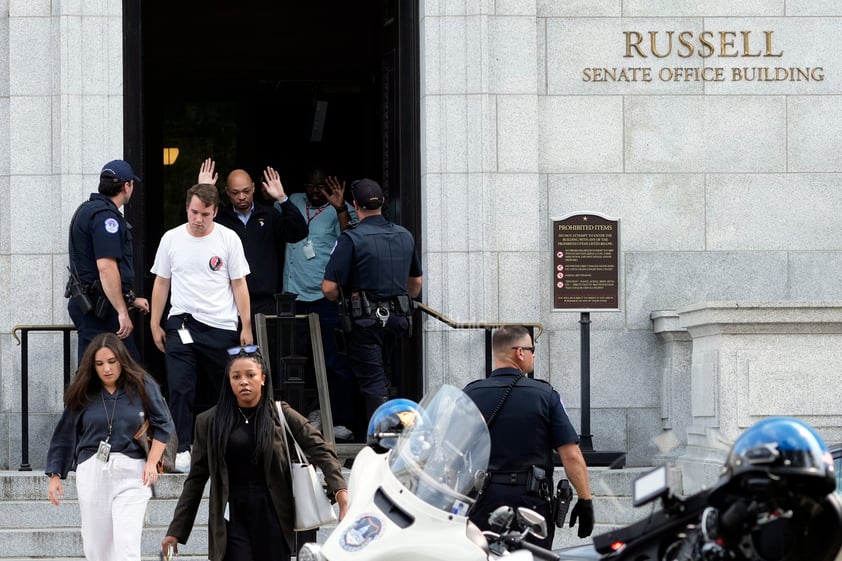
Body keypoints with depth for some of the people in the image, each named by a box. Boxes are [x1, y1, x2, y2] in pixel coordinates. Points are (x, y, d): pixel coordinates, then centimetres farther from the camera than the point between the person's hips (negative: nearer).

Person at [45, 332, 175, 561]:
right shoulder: (83, 394, 3)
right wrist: (55, 475, 10)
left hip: (131, 473, -2)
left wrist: (152, 462, -3)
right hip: (92, 471, 2)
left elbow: (163, 425, 6)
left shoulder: (142, 386, -1)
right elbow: (64, 436, 10)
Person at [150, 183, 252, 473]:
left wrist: (246, 326, 0)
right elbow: (161, 283, 11)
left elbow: (239, 284, 2)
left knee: (225, 391, 7)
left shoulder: (228, 239, -1)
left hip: (221, 327, -1)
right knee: (180, 388, -9)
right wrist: (155, 324, 9)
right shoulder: (171, 239, 4)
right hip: (181, 325, 1)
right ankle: (184, 449, -5)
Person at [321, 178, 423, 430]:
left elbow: (329, 288, -16)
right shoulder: (404, 236, 6)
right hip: (397, 318, 6)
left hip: (365, 321, -6)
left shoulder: (351, 239, -14)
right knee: (379, 374, 23)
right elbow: (416, 281, 19)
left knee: (372, 383, -2)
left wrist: (343, 301, 5)